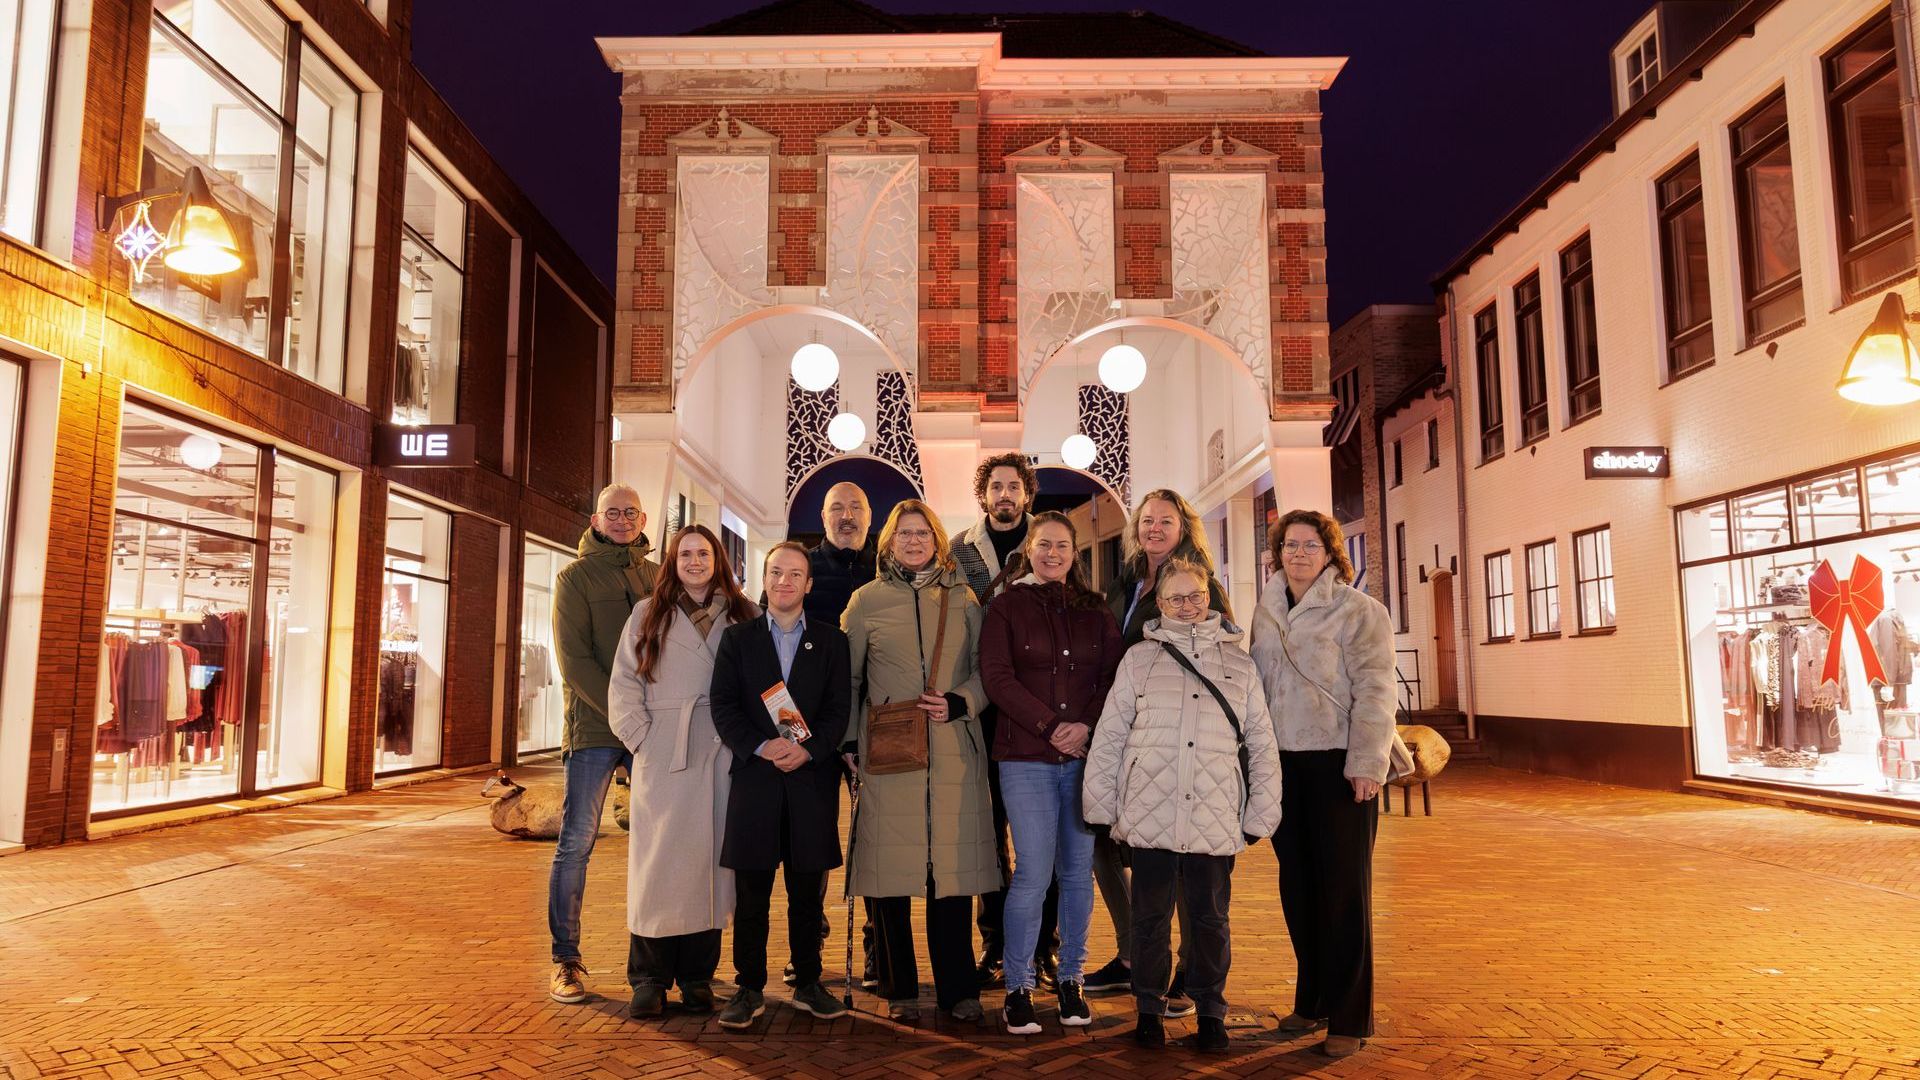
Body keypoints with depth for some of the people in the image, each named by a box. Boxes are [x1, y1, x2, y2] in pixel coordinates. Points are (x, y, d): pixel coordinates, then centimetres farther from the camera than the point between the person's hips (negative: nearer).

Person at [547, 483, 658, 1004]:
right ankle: (565, 960, 8)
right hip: (594, 727, -4)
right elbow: (573, 659, -6)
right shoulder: (576, 577, 3)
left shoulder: (659, 577, 14)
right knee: (576, 843, -2)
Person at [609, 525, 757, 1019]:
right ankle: (649, 978, 7)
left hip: (723, 756, 1)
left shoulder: (744, 617, 11)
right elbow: (624, 684, 6)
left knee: (712, 862, 4)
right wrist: (640, 737, -5)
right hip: (664, 758, -1)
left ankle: (697, 977, 13)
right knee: (659, 862, -2)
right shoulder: (647, 615, 11)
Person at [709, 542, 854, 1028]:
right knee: (751, 892, 3)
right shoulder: (737, 637, 9)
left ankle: (808, 983, 20)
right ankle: (749, 988, 14)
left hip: (812, 778, 1)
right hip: (753, 776, 0)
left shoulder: (832, 641, 10)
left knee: (807, 890, 7)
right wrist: (761, 746, -14)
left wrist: (807, 749, -13)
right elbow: (723, 706, 1)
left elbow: (839, 710, 3)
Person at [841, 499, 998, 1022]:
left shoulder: (962, 598, 10)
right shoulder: (867, 600, 8)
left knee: (953, 864, 1)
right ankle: (899, 988, 14)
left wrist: (960, 702, -8)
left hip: (954, 751, 1)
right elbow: (846, 677, 10)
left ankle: (957, 988, 13)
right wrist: (849, 741, 3)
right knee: (892, 866, 1)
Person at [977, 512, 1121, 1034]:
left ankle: (1071, 980, 21)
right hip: (1026, 758, -3)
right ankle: (1018, 987, 8)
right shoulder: (1007, 607, 4)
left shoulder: (1096, 612, 12)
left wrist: (1087, 726, -10)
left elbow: (1113, 677, 6)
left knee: (1078, 871, 7)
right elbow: (997, 677, -5)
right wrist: (1049, 726, -12)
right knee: (1033, 874, -5)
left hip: (1086, 756, 3)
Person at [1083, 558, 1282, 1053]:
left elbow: (1263, 744, 12)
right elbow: (1107, 737, 7)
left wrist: (1260, 814, 7)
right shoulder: (1139, 658, 7)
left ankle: (1210, 1013, 25)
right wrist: (1101, 806, 3)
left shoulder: (1239, 663, 10)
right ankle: (1150, 1010, 24)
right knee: (1151, 917, 9)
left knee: (1210, 919, 9)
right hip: (1149, 816, 0)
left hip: (1215, 820, 1)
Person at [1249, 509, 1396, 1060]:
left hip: (1337, 764, -5)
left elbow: (1374, 690, -10)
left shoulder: (1357, 610, -4)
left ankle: (1348, 1018, 12)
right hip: (1283, 765, 5)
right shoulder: (1266, 612, 12)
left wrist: (1367, 763, -16)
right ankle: (1312, 1001, 25)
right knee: (1298, 887, 11)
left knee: (1344, 891, 1)